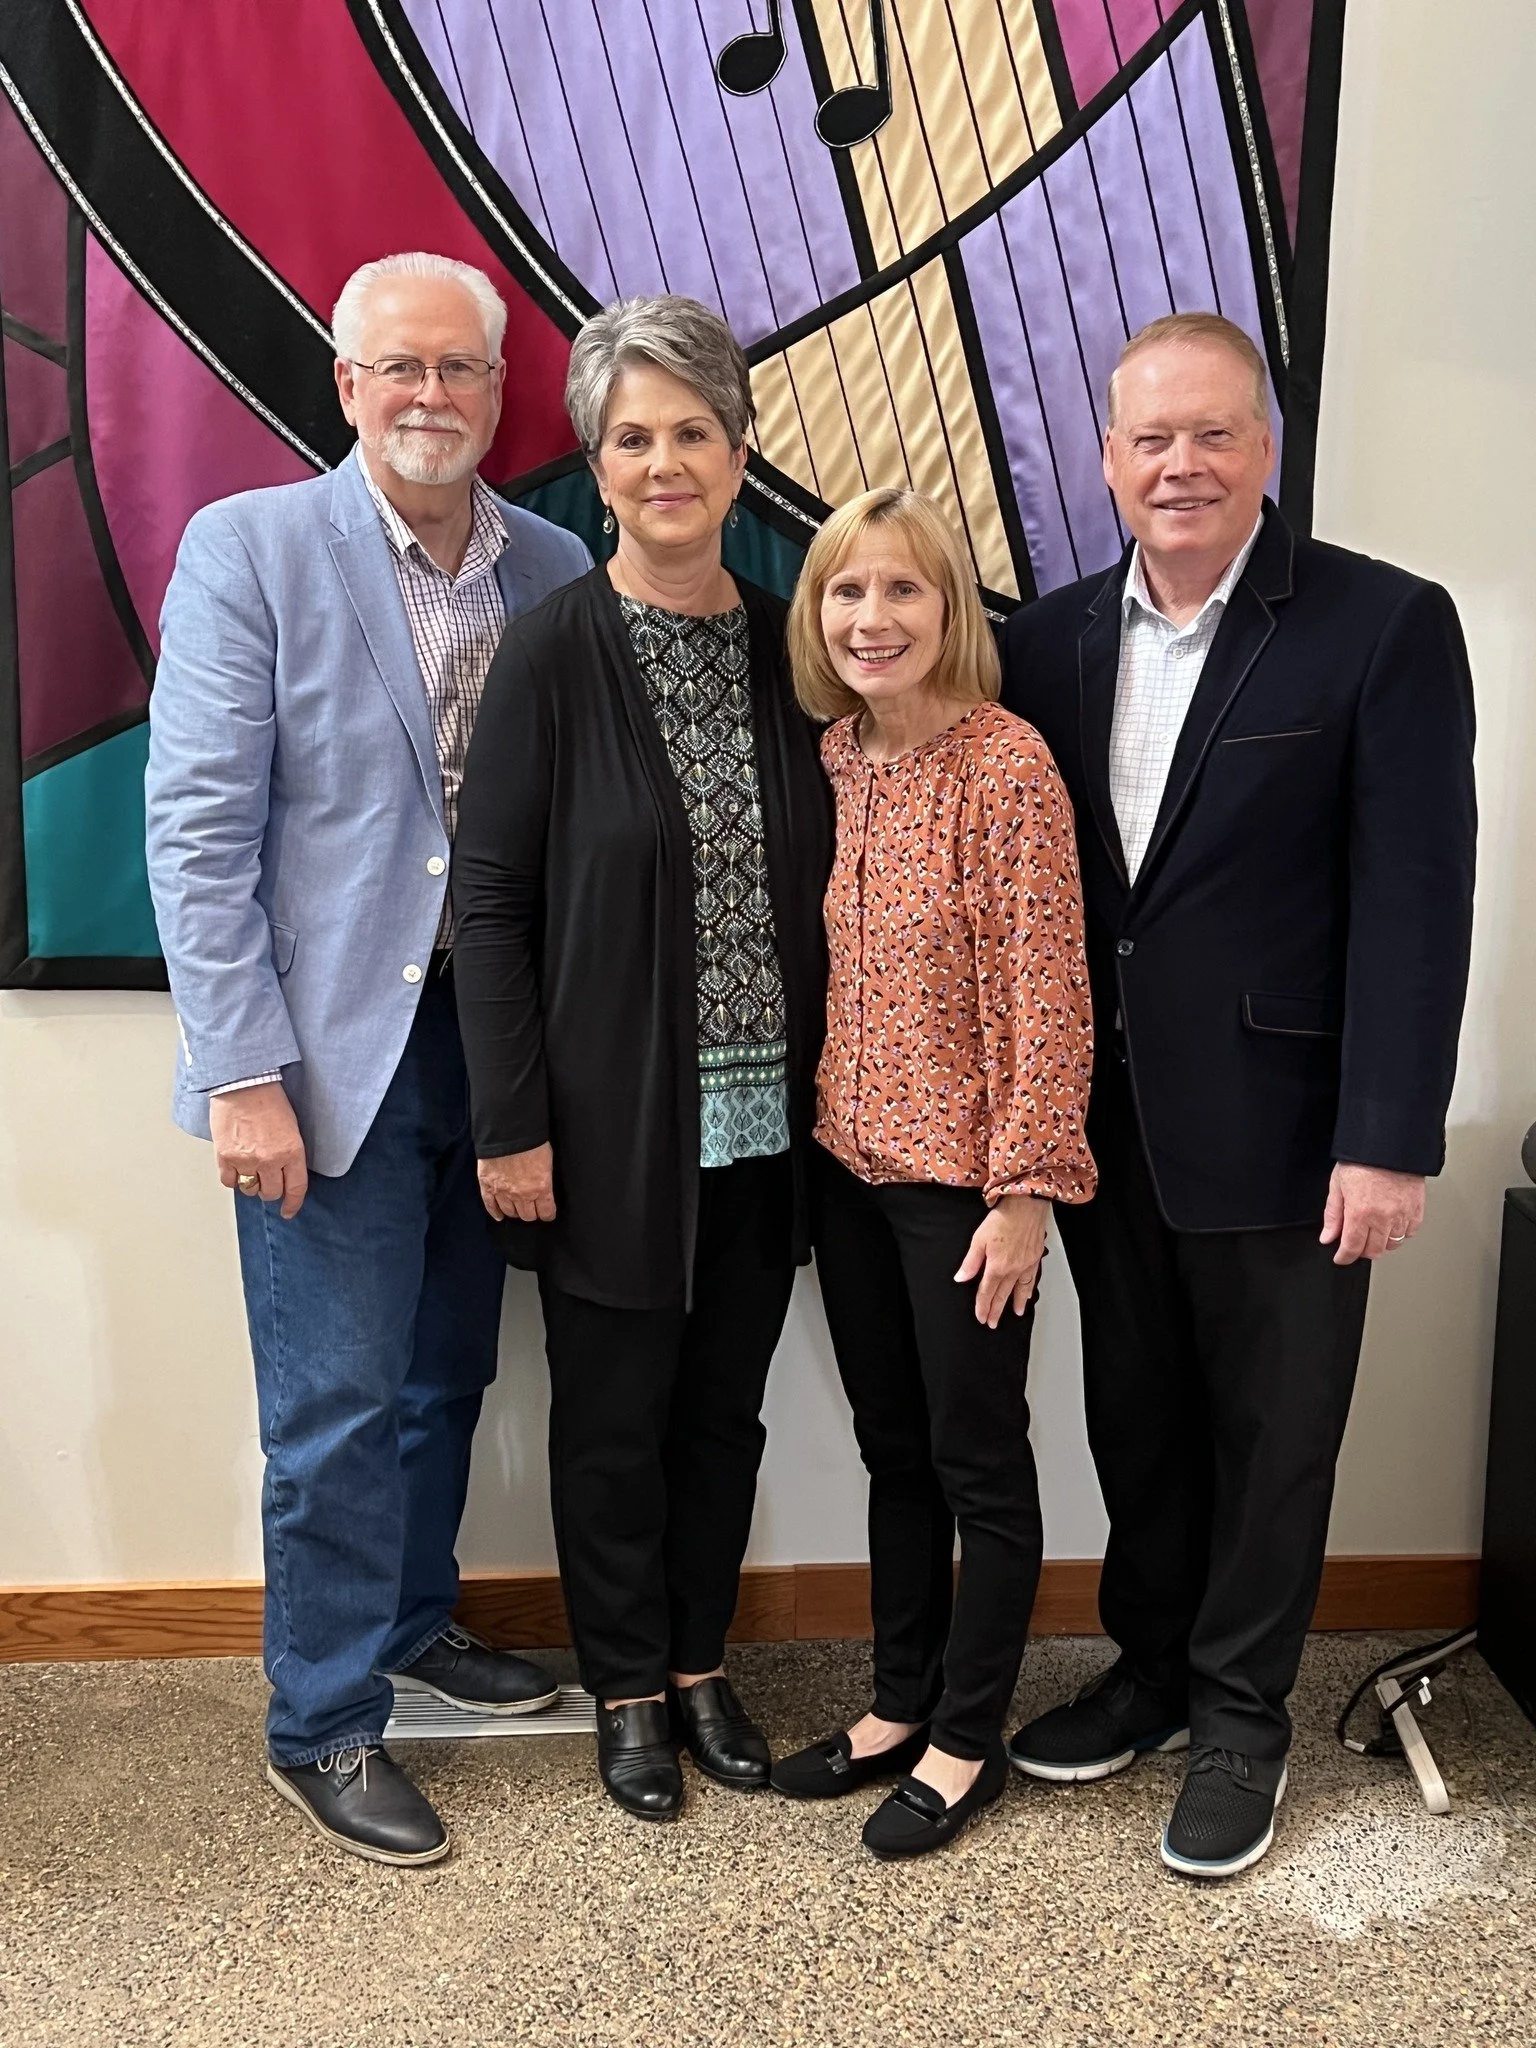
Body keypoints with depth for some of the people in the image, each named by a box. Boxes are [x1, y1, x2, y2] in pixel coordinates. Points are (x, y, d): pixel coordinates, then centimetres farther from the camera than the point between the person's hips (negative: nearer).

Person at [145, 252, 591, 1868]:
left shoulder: (554, 569, 5)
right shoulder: (247, 548, -6)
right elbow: (198, 826, -10)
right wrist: (242, 1072, -15)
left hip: (488, 1042, 5)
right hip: (329, 1051, -4)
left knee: (447, 1376, 18)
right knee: (337, 1406, 4)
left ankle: (414, 1621, 41)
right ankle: (320, 1727, 23)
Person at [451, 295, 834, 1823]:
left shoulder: (784, 643, 3)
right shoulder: (555, 649, -9)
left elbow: (812, 877, 8)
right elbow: (489, 897, -9)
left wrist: (820, 1082, 3)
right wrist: (510, 1121, -12)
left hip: (761, 1114, 4)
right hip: (613, 1117, -3)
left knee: (724, 1406, 16)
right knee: (615, 1413, 11)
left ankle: (701, 1660, 36)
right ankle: (628, 1687, 32)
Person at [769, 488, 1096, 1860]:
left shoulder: (1006, 764, -14)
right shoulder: (830, 762, 5)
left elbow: (1047, 991, -15)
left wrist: (1026, 1186, -16)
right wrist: (818, 1128, 9)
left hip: (964, 1172, -6)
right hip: (849, 1161, 7)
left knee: (979, 1456, 8)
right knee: (891, 1446, 18)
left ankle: (969, 1741, 25)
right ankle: (902, 1704, 34)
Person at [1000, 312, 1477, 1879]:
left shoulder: (1385, 627, -9)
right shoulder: (1052, 638, 5)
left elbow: (1416, 900, -12)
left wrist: (1389, 1142, -16)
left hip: (1278, 1129, -4)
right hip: (1101, 1123, 5)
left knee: (1270, 1438, 11)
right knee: (1135, 1419, 18)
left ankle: (1240, 1717, 31)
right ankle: (1152, 1666, 40)